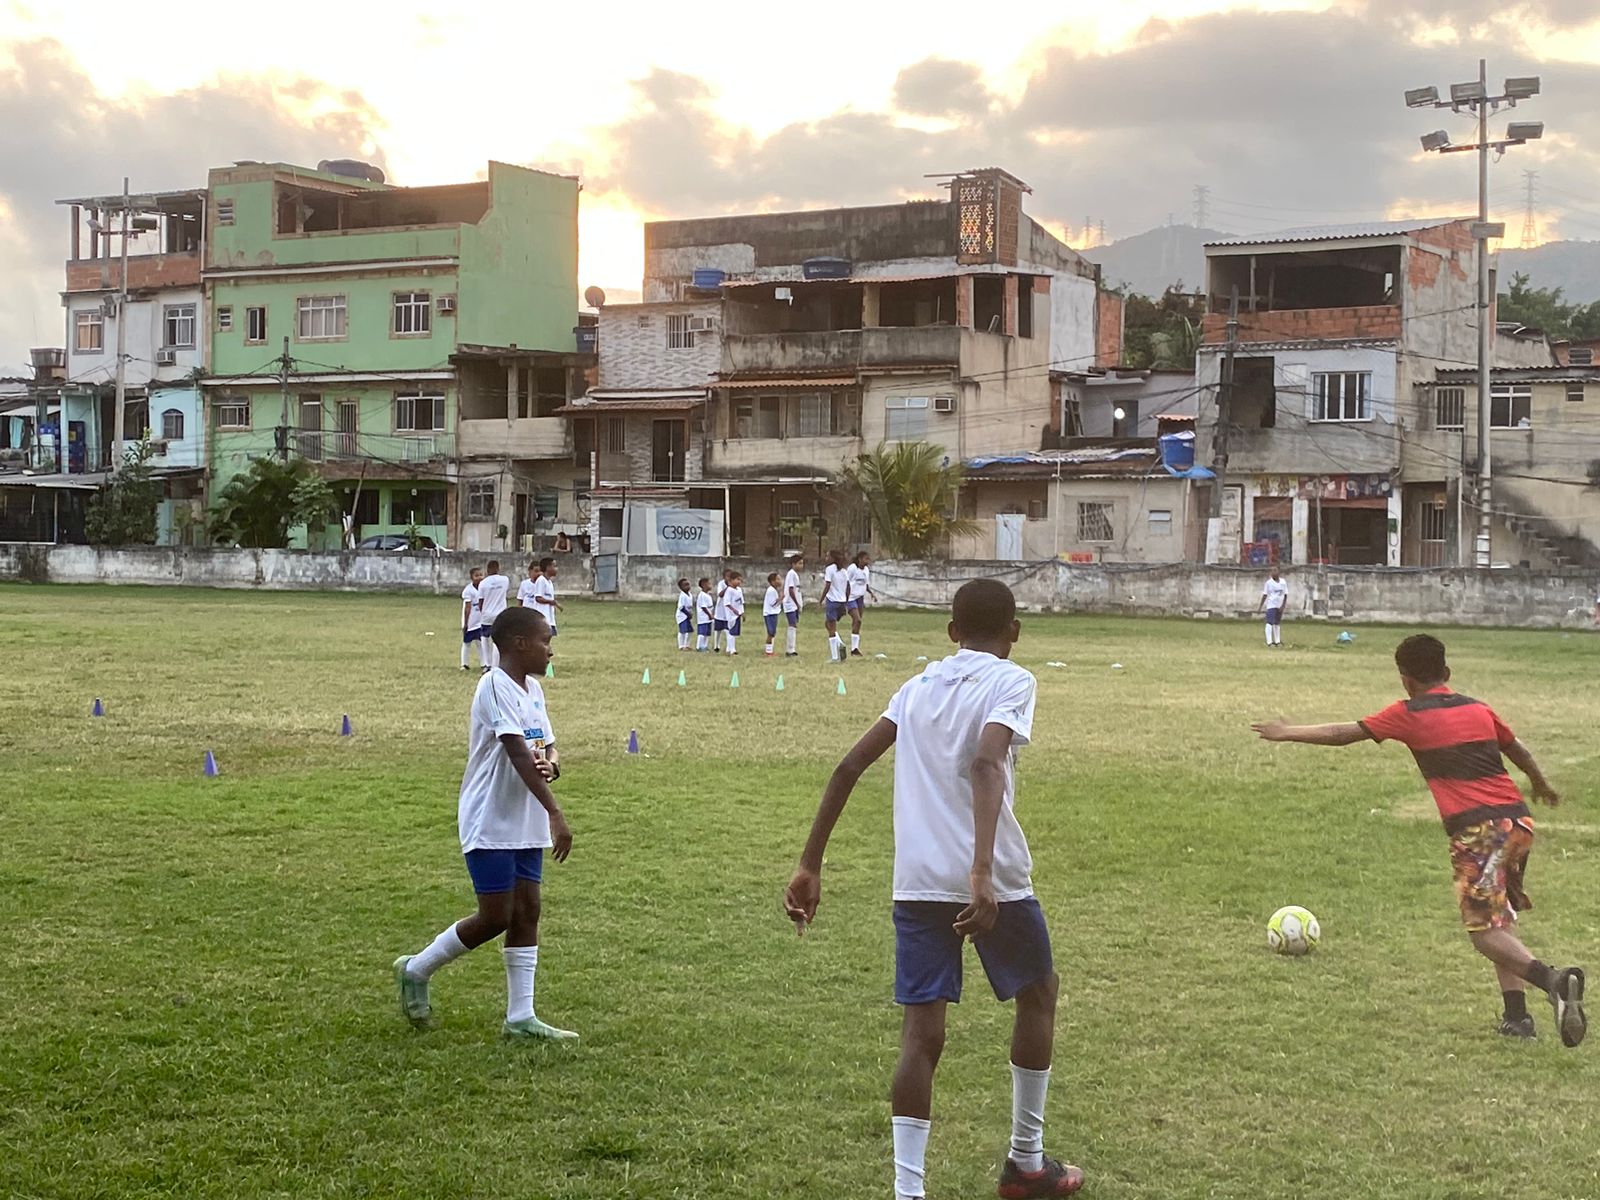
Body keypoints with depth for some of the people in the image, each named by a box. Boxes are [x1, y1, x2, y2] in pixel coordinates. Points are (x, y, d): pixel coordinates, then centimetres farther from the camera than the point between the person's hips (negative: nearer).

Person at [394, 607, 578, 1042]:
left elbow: (546, 746, 16)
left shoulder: (533, 689, 11)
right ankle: (416, 970, 18)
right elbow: (518, 753, -26)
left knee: (527, 913, 7)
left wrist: (550, 764, -11)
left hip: (525, 826, 8)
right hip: (490, 823, -8)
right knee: (496, 917, -4)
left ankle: (520, 1018, 12)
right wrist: (555, 813, -32)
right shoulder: (496, 686, -17)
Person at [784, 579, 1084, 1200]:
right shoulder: (1011, 681, -1)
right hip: (993, 880, -3)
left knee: (922, 1031, 4)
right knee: (1038, 990, 21)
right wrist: (982, 873, -30)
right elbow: (987, 763, -20)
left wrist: (810, 864, 10)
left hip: (916, 884, 4)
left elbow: (850, 765, 8)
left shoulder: (919, 686, 15)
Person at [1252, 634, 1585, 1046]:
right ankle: (1516, 1015, 11)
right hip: (1519, 821, 6)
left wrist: (1289, 732, 20)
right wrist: (1542, 785, 53)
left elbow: (1344, 734, 7)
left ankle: (1553, 979, -27)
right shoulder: (1479, 710, 18)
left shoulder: (1408, 715, 2)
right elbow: (1517, 750, 33)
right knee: (1502, 918, 19)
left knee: (1485, 930, -3)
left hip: (1477, 831, -6)